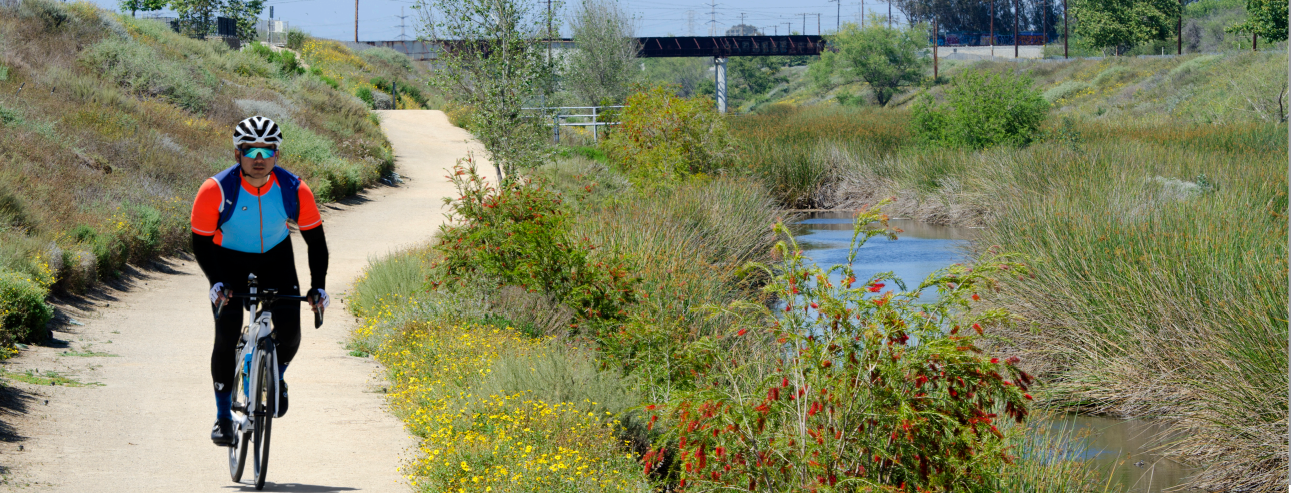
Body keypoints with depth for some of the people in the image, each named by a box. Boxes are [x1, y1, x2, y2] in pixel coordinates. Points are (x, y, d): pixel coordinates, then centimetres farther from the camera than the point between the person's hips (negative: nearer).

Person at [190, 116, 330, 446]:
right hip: (229, 259, -2)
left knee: (289, 335, -12)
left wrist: (318, 287, -22)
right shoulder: (217, 190, -29)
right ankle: (223, 416, 5)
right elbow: (200, 242, -19)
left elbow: (315, 239, -12)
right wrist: (216, 283, -32)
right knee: (226, 341, -14)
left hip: (275, 257, 2)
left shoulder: (294, 190, -23)